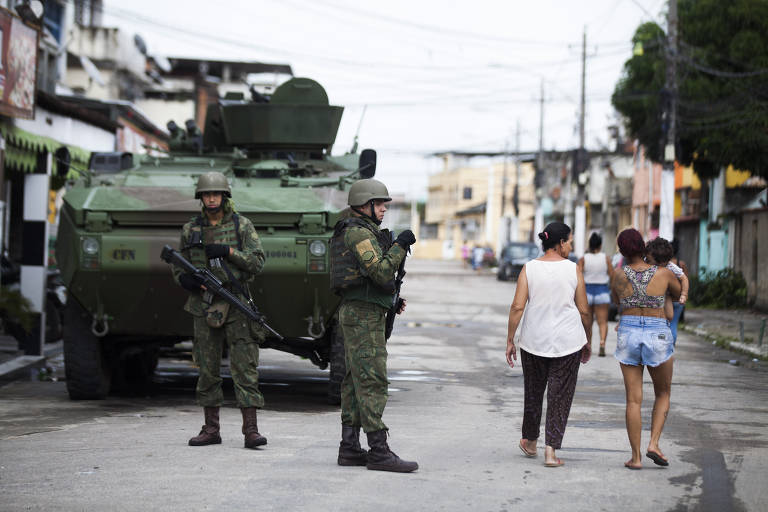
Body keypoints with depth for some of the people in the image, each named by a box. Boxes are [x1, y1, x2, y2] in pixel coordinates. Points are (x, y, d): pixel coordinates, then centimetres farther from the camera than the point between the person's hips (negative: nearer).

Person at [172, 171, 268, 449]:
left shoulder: (242, 225, 1)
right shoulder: (190, 230, 8)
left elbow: (257, 262, -5)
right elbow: (177, 266, 15)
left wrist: (228, 251, -18)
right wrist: (185, 278, -8)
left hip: (236, 304, -3)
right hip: (204, 306, 3)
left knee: (245, 366, -8)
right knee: (208, 369, 7)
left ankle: (250, 430, -9)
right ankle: (211, 429, 16)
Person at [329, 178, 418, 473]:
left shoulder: (364, 232, 20)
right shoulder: (359, 232, -13)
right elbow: (380, 272, -22)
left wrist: (392, 300, 15)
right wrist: (400, 245, -14)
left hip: (356, 315, 11)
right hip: (364, 315, -11)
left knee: (355, 382, 10)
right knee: (372, 381, -11)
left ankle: (349, 448, 11)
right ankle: (378, 452, -13)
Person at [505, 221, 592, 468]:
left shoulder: (529, 268, -3)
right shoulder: (573, 269, -5)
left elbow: (517, 306, -9)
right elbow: (584, 311, -1)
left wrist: (510, 340, -1)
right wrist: (588, 341, 12)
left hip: (534, 341, 2)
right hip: (568, 341, -2)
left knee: (533, 391, 18)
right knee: (560, 395, 4)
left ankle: (529, 442, 33)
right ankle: (551, 450, -3)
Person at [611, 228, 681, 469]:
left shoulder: (619, 276, -3)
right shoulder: (664, 273, -6)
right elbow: (679, 294, 16)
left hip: (628, 334, 1)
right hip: (658, 335, -1)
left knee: (634, 399, 6)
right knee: (663, 394, 17)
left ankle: (636, 456, 4)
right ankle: (654, 443, 1)